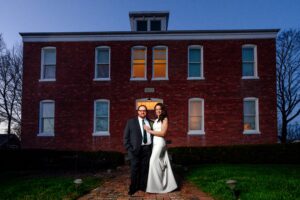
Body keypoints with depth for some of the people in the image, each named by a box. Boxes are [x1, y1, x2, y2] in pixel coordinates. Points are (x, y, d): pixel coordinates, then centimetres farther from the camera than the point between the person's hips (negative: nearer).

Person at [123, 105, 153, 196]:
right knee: (135, 169, 1)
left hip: (147, 149, 2)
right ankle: (133, 188, 13)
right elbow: (126, 137, 3)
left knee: (145, 169, 5)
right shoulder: (131, 122, 5)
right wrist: (129, 148, -6)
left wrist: (152, 147, 5)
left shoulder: (150, 122, 12)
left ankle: (143, 186, 17)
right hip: (136, 149, -2)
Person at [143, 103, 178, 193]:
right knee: (161, 163, 10)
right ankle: (168, 184, 19)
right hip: (155, 143, 7)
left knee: (154, 162, -10)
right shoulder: (156, 120, 16)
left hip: (160, 142, -7)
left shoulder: (164, 119, -5)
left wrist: (149, 130, -12)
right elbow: (154, 131, 13)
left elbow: (163, 133, -14)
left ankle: (156, 186, -2)